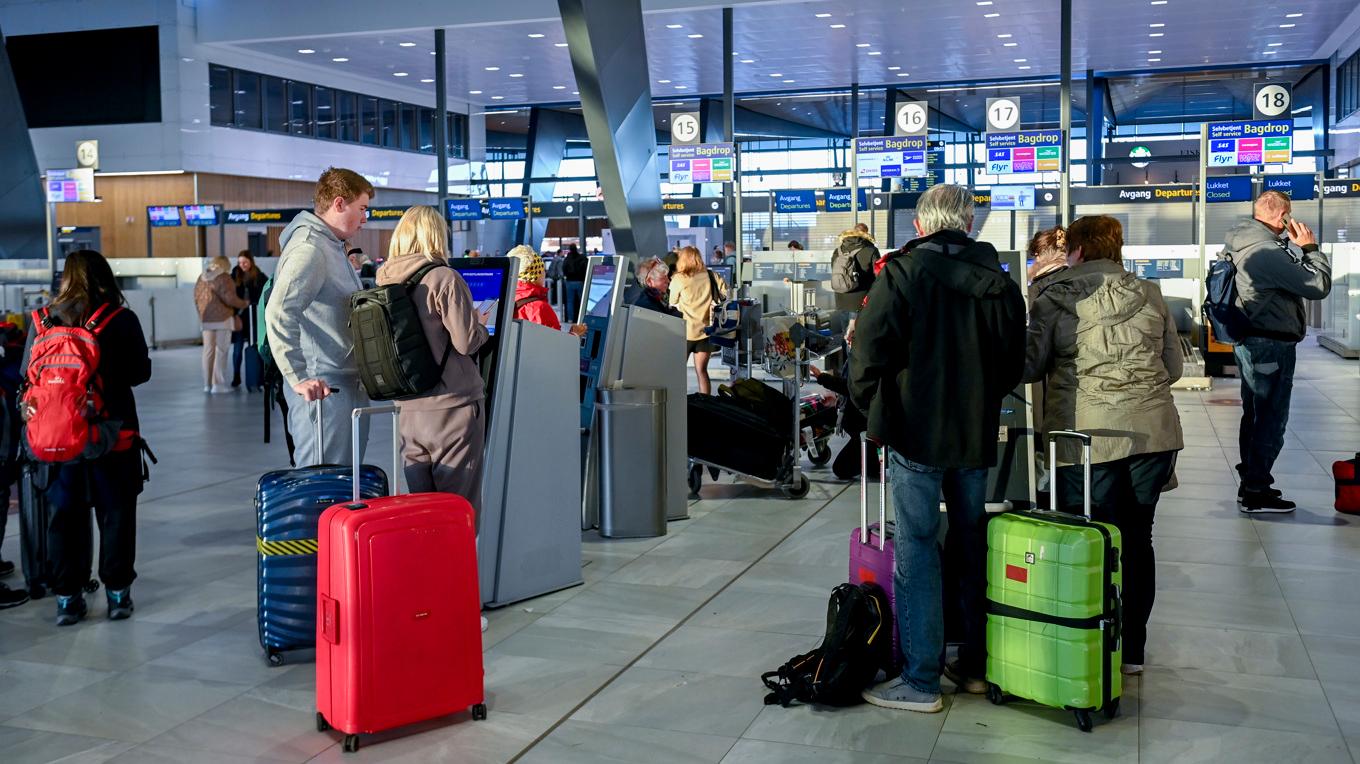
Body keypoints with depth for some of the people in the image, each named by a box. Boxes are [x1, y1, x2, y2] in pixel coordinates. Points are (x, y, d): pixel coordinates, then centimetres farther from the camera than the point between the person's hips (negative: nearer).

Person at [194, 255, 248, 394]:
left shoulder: (202, 277, 10)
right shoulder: (224, 278, -11)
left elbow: (196, 297, 14)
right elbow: (230, 298, -17)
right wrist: (244, 303, -2)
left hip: (206, 319, 6)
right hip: (222, 318, -6)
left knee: (208, 350, 11)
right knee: (220, 351, -1)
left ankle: (207, 383, 15)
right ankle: (218, 384, -2)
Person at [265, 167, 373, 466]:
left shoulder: (332, 247, 18)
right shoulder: (308, 249, -15)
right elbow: (278, 313, -26)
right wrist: (298, 378, -27)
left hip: (347, 383, 10)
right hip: (322, 387, -10)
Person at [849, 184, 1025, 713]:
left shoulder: (900, 276, -10)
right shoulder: (999, 283, 5)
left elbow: (868, 357, -14)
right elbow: (1014, 364, 10)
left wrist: (874, 413, 1)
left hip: (915, 434, -5)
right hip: (976, 434, 5)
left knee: (917, 548, 0)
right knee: (972, 545, 15)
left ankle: (921, 680, 4)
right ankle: (975, 664, 25)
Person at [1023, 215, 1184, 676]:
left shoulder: (1054, 299, -2)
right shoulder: (1149, 295, 9)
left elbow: (1029, 367, -1)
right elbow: (1173, 367, 13)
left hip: (1088, 438, -3)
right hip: (1152, 431, 4)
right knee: (1136, 538, 13)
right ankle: (1131, 651, 21)